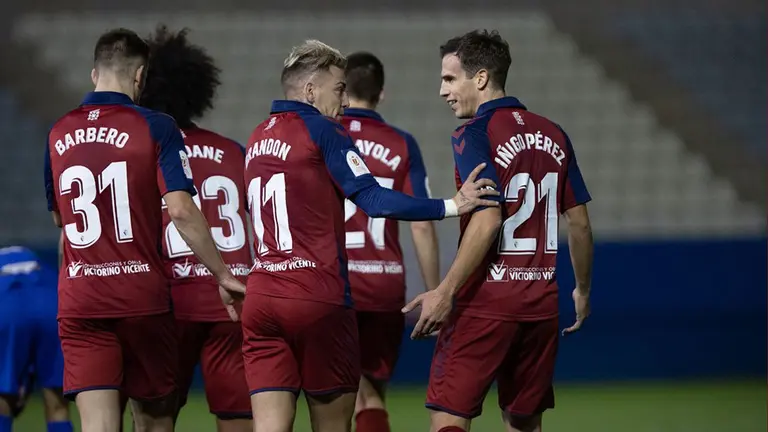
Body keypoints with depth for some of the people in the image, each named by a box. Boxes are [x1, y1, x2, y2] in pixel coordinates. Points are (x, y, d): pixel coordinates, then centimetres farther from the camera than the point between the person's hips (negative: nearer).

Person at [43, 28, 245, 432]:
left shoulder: (58, 134, 7)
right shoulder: (155, 128, -6)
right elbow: (180, 210, -15)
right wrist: (223, 274, -8)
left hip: (78, 301, 2)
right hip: (142, 297, -2)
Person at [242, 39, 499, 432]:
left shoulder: (256, 140, 15)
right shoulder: (322, 132, -5)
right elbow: (375, 200, -14)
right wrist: (451, 205, -12)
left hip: (260, 297, 5)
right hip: (318, 296, -5)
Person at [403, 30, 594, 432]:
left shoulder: (474, 134, -9)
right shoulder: (553, 136, 10)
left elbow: (487, 221, -20)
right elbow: (579, 222, 13)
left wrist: (446, 292, -21)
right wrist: (582, 290, 25)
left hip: (485, 301, -7)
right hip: (541, 300, 7)